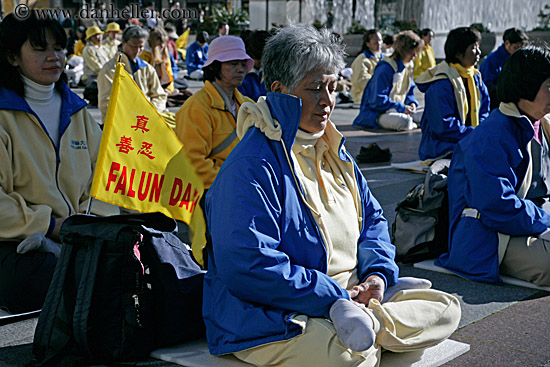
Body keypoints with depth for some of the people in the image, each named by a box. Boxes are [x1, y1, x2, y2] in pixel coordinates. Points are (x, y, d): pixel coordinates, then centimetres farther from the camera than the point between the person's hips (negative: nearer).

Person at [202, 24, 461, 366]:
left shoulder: (334, 154, 14)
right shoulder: (252, 166, -16)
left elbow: (372, 219, 21)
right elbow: (248, 266, -24)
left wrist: (378, 273, -1)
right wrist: (334, 297, -22)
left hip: (349, 294, 9)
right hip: (272, 318, -9)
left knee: (446, 308, -4)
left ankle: (359, 318, -21)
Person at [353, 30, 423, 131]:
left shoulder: (408, 66, 9)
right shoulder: (385, 68, -19)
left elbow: (409, 90, 21)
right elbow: (378, 100, -22)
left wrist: (411, 103, -2)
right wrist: (401, 108, -22)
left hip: (396, 110, 8)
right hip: (376, 112, -8)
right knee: (405, 122, -36)